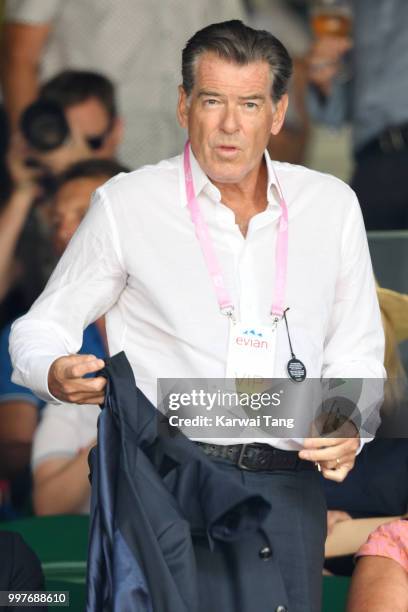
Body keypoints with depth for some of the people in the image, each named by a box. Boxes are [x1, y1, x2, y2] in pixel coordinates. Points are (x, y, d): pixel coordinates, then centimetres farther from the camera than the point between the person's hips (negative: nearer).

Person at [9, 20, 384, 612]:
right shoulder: (127, 204, 5)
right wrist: (57, 375, -12)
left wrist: (349, 425, -1)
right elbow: (40, 329, 12)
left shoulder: (332, 204, 13)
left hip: (288, 487, 3)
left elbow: (355, 352, 20)